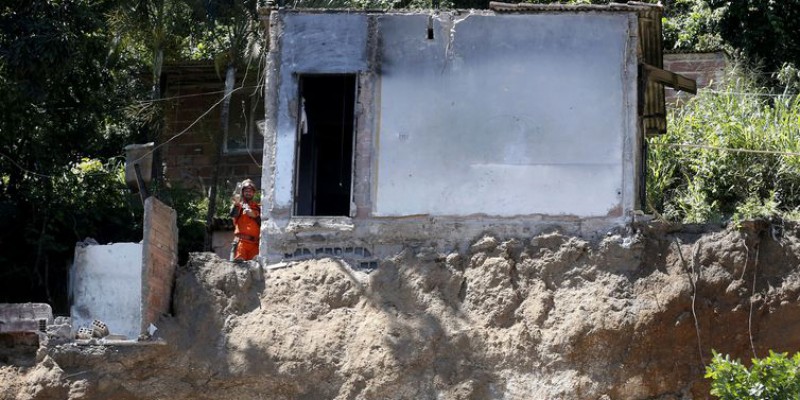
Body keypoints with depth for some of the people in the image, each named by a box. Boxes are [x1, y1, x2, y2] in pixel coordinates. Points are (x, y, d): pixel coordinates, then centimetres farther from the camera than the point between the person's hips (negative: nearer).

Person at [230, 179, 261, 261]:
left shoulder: (257, 207, 18)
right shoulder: (239, 205, 9)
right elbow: (233, 214, -13)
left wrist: (254, 216, -6)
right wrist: (236, 204, -31)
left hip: (254, 242, 3)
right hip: (241, 241, -3)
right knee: (239, 262, -15)